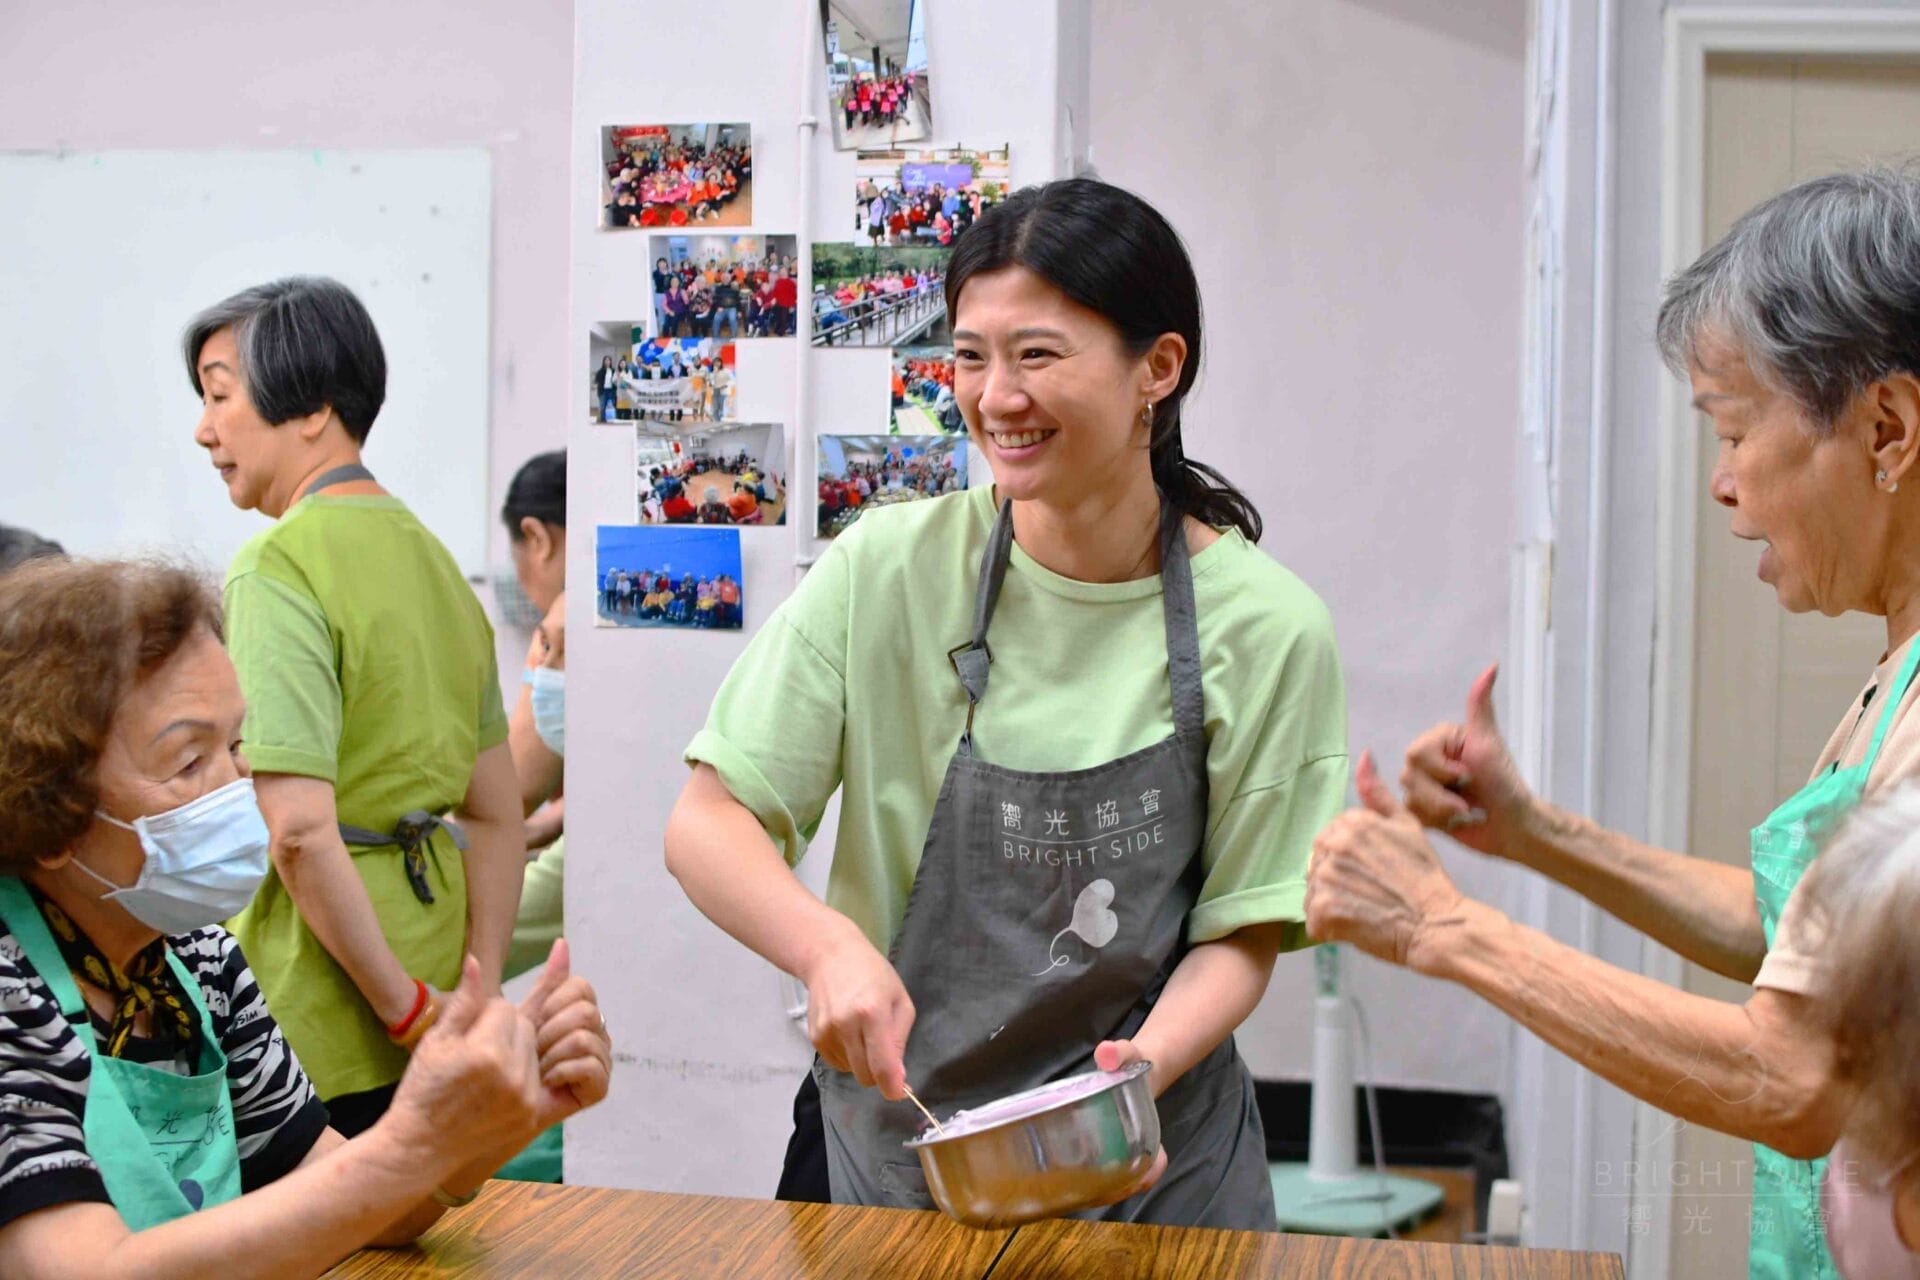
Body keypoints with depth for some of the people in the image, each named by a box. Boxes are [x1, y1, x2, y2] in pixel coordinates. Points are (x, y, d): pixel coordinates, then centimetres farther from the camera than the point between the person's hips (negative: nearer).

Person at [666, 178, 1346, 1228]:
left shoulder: (1267, 630, -12)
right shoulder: (892, 567, -11)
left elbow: (1240, 934, -5)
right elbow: (706, 822, -10)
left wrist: (1142, 1064, -23)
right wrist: (828, 943, -28)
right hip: (889, 1133, 0)